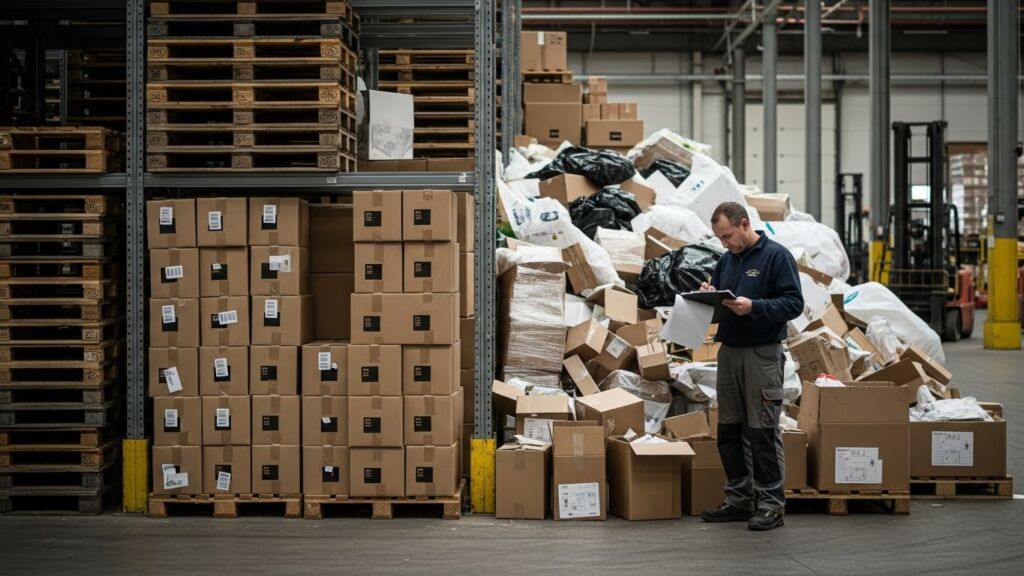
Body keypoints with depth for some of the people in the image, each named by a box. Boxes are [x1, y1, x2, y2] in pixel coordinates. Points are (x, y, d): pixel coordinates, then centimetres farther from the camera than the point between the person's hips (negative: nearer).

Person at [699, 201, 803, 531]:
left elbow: (794, 303, -14)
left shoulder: (776, 256, -7)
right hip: (728, 352, 7)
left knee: (762, 431, -5)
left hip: (762, 354, -7)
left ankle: (771, 505, 2)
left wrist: (753, 306, -25)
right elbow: (717, 302, 20)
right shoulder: (726, 261, 14)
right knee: (729, 430, 10)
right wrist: (709, 295, -3)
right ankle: (739, 500, 20)